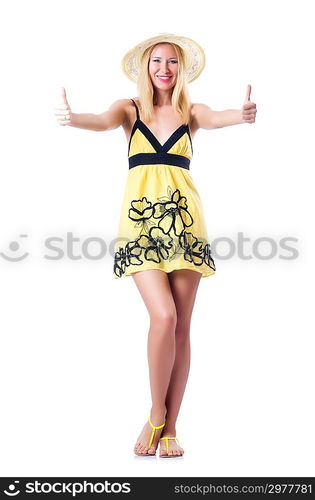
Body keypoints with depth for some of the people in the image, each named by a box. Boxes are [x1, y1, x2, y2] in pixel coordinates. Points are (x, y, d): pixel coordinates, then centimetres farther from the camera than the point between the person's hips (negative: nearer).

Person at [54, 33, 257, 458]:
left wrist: (240, 115, -33)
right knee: (164, 315, -16)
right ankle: (156, 412, 8)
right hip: (141, 220, -1)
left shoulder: (190, 112, 12)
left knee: (181, 326, 1)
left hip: (183, 221, 2)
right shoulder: (130, 109, 11)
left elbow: (213, 119, -9)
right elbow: (103, 121, -9)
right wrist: (72, 118, -32)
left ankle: (170, 428, 12)